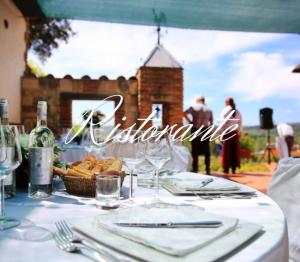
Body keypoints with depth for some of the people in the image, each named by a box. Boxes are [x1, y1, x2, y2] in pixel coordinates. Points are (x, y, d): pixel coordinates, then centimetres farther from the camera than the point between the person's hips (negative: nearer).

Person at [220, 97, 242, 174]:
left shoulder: (225, 111, -3)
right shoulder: (237, 111, 9)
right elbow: (240, 122, 7)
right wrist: (239, 132, 12)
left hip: (227, 132, -4)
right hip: (235, 133, 4)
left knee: (226, 150, 2)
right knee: (235, 150, 7)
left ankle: (226, 168, 3)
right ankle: (234, 168, 10)